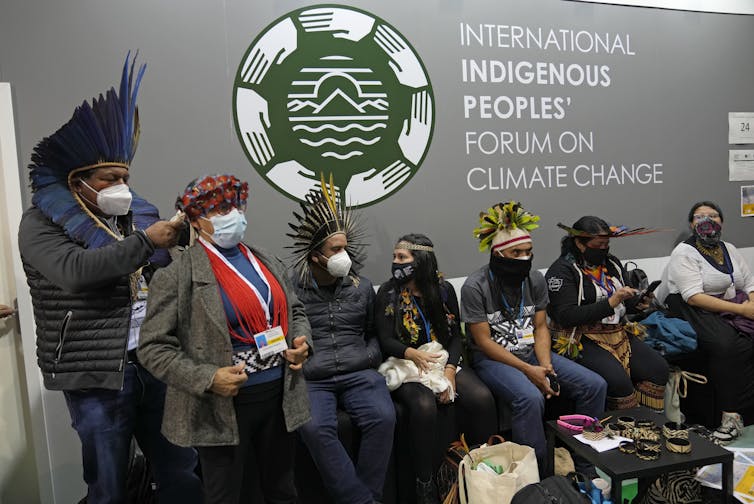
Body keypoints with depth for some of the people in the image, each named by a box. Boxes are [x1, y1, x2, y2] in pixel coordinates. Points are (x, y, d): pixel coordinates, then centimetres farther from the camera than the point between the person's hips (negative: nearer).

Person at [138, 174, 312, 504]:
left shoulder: (267, 262, 6)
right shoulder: (177, 275, -12)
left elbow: (295, 310, 17)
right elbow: (153, 347, -12)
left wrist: (301, 341, -3)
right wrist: (207, 380, -22)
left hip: (280, 396, 6)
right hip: (224, 407, -5)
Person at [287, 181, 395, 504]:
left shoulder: (361, 287, 12)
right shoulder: (291, 289, 2)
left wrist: (369, 357, 4)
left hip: (358, 374, 2)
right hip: (310, 379, -2)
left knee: (383, 418, -25)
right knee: (315, 428, -30)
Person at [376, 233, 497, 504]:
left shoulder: (444, 289, 5)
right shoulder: (388, 292, -1)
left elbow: (456, 336, 4)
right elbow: (386, 341, -6)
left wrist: (450, 370, -12)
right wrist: (413, 354, -27)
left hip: (445, 362, 3)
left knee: (482, 398, -24)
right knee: (424, 406, -33)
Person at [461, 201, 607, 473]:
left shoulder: (535, 279, 3)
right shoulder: (475, 286, -15)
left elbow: (541, 328, 6)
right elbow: (483, 341, -14)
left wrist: (546, 366, -12)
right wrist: (529, 370, -19)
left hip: (533, 352, 6)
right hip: (492, 359, -6)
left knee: (595, 385, -7)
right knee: (530, 398, -34)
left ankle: (586, 465, 10)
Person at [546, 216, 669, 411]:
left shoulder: (612, 263, 14)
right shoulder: (561, 271, -9)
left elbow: (625, 302, 25)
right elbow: (567, 317, -18)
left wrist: (638, 303, 0)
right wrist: (611, 302, -21)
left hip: (619, 333, 7)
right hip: (582, 339, -7)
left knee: (659, 368, -11)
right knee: (618, 380, -28)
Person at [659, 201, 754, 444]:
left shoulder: (729, 249, 19)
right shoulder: (684, 253, -4)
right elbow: (695, 297, -16)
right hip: (699, 314, -6)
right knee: (727, 345, -33)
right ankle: (731, 415, -24)